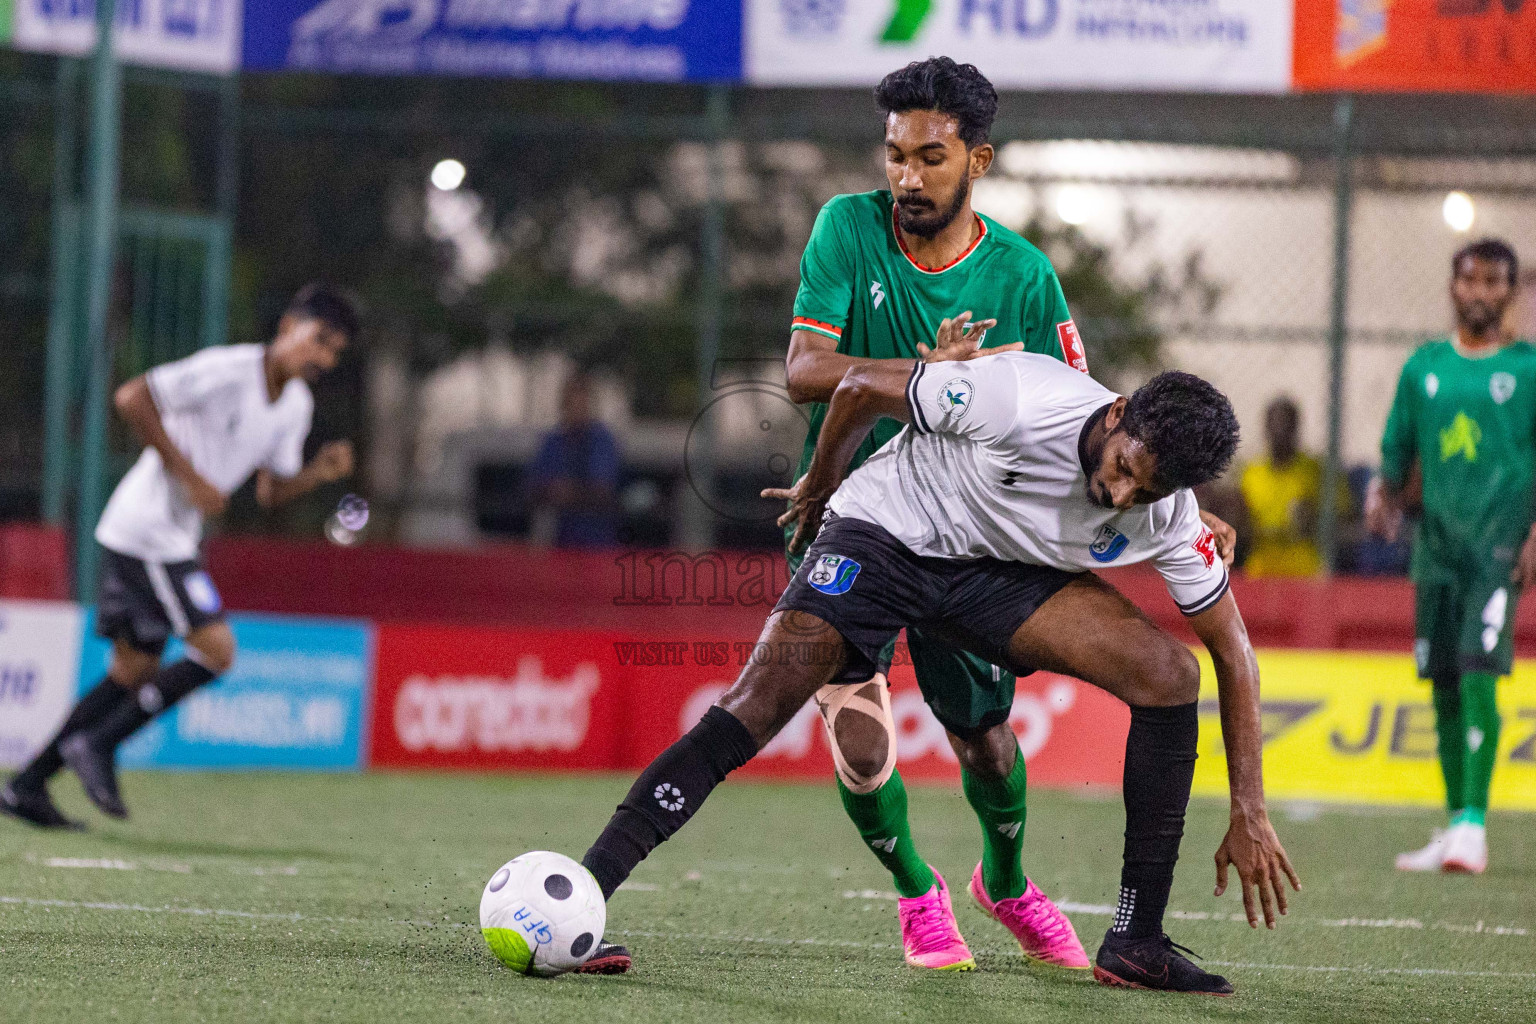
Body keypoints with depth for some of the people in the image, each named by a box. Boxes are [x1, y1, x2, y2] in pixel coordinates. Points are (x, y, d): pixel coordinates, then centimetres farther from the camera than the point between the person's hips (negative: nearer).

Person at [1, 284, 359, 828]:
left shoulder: (296, 405, 10)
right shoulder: (227, 370, -18)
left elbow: (270, 491, 17)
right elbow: (132, 398, -22)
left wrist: (320, 471, -3)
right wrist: (188, 475, -22)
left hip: (170, 538, 10)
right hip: (146, 531, -10)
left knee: (135, 671, 11)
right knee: (216, 650, -14)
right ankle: (98, 745, -5)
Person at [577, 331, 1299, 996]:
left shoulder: (1168, 519, -18)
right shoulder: (1016, 400, -32)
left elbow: (1233, 652, -5)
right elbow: (861, 386, -15)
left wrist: (1249, 815, -8)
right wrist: (818, 486, 3)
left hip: (999, 573, 4)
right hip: (883, 529, -4)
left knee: (1170, 674, -15)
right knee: (753, 710, -23)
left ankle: (1136, 944, -8)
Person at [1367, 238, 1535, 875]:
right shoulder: (1424, 366, 13)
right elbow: (1400, 455, 19)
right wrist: (1385, 499, -1)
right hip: (1437, 538, 4)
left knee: (1477, 676, -16)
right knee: (1443, 686, 5)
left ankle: (1473, 827, -17)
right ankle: (1453, 827, 13)